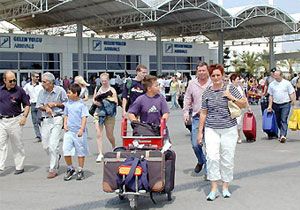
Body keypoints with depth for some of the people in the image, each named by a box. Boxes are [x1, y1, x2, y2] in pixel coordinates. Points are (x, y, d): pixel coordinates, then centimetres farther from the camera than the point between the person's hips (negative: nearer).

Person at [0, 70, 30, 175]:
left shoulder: (20, 90, -2)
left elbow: (27, 105, 2)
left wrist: (24, 116, -10)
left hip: (15, 120, -3)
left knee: (17, 145, 5)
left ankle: (19, 167, 15)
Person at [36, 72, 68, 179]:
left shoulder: (60, 90, -4)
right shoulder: (42, 92, 7)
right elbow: (38, 105, 7)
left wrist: (55, 104, -10)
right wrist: (46, 107, -13)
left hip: (57, 119, -5)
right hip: (45, 120, 5)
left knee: (53, 144, -10)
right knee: (45, 145, 7)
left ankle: (53, 169, -3)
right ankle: (56, 157, 37)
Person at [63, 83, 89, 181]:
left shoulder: (81, 104, -8)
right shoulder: (68, 104, 8)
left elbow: (84, 117, -11)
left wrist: (82, 129, -19)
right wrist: (65, 124, 4)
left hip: (79, 132, -5)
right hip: (69, 131, 5)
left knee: (80, 152, 7)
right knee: (66, 151, -2)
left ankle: (80, 171, 20)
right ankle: (70, 169, 16)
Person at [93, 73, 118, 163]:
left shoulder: (112, 90, 1)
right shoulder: (98, 89, 9)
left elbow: (116, 102, -7)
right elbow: (93, 100, 15)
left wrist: (107, 98, -20)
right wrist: (96, 102, -7)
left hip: (109, 114, -2)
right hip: (99, 113, 2)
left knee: (109, 135, 7)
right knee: (98, 134, -8)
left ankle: (114, 148, 36)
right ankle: (100, 154, -6)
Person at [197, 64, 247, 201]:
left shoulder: (230, 89, 3)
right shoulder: (207, 93, 7)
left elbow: (244, 104, 4)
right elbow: (203, 113, 11)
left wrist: (232, 98, -13)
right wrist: (200, 131, 8)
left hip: (229, 129, -1)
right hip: (211, 130, 1)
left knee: (227, 159, 3)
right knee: (212, 157, -10)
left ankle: (225, 187, 16)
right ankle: (214, 189, -4)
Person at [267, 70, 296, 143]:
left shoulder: (287, 83, -2)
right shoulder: (272, 84, 5)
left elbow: (291, 94, 0)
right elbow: (271, 96, 7)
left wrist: (293, 102, -7)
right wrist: (270, 106, 2)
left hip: (285, 104, -4)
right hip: (276, 104, 4)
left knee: (284, 120, -12)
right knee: (278, 121, 10)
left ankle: (283, 135, -18)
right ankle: (282, 133, 26)